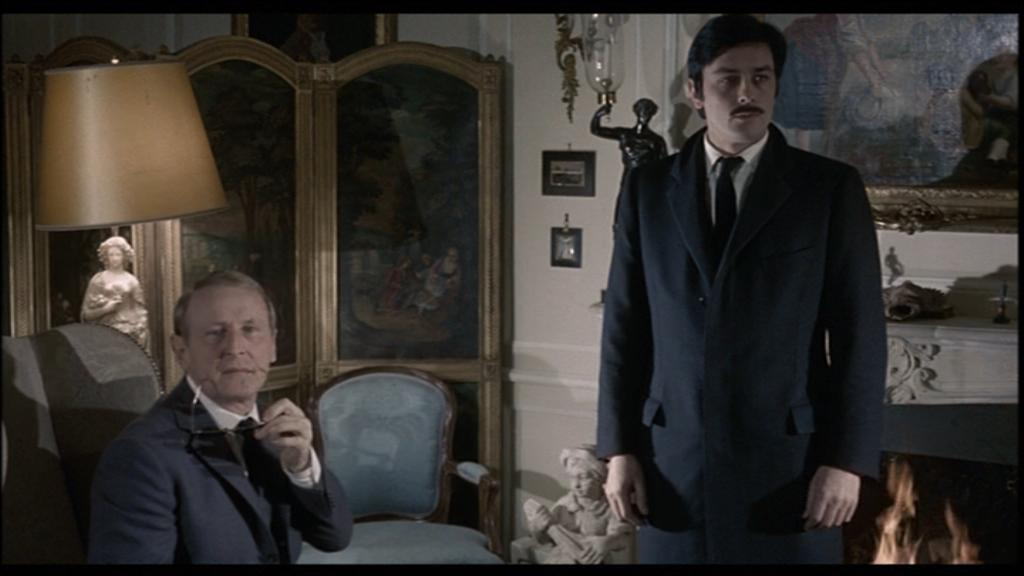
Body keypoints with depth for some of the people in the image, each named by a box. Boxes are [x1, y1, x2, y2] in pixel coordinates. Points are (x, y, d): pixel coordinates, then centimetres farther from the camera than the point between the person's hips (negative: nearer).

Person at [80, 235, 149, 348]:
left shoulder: (131, 280, 10)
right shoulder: (98, 280, 7)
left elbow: (140, 311, 11)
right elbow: (87, 313, 4)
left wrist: (141, 333, 0)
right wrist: (106, 308, -11)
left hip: (129, 332, 1)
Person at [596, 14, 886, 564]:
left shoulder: (831, 188, -1)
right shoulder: (647, 188, 6)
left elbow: (860, 333, -3)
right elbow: (624, 324, 6)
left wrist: (847, 459, -8)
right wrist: (619, 448, 2)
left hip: (790, 460, -2)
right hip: (672, 460, 2)